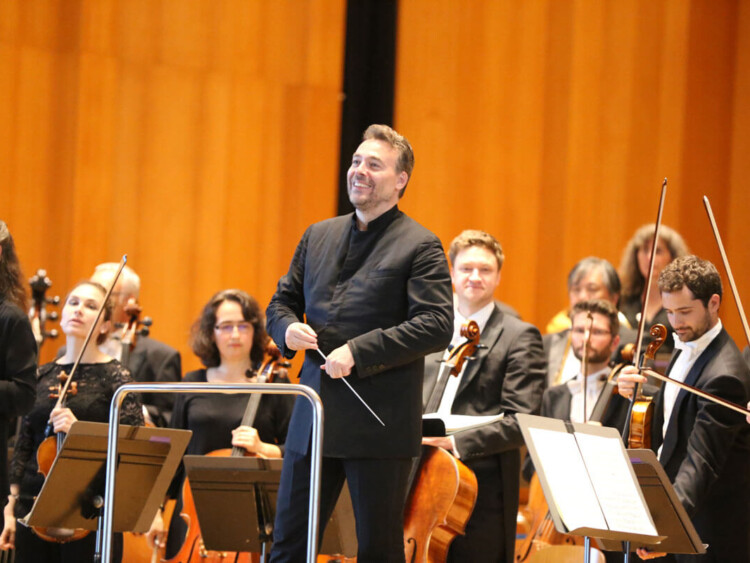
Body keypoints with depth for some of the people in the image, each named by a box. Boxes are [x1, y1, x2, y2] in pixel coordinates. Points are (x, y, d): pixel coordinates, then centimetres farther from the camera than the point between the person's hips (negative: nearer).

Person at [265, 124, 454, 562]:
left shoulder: (420, 246, -5)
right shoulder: (318, 237, 15)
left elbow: (437, 325, -15)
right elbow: (282, 302, 22)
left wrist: (358, 351, -21)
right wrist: (288, 328, -3)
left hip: (380, 426, -6)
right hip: (313, 420, 6)